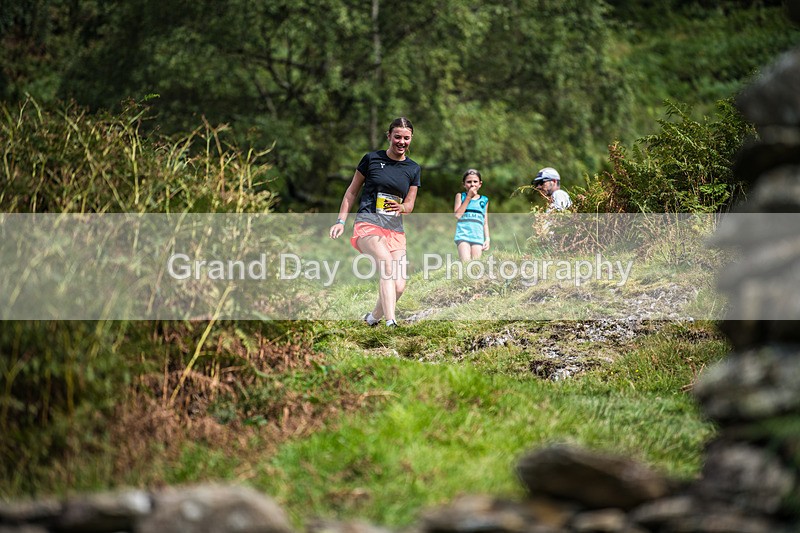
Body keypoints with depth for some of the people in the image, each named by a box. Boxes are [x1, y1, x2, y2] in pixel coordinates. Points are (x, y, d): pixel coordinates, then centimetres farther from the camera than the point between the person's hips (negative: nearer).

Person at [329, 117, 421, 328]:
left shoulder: (413, 169, 12)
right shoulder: (372, 159, 3)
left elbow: (410, 205, 15)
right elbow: (352, 191, 11)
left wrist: (401, 207, -9)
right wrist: (341, 221, 3)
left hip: (395, 231, 4)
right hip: (368, 225, -4)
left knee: (399, 286, -8)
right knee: (387, 262, -32)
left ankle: (373, 317, 21)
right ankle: (391, 323, -41)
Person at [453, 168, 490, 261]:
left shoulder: (484, 200, 17)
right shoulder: (460, 196, 10)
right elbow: (457, 215, -5)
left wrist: (487, 239, 8)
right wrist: (468, 197, -3)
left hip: (478, 236, 2)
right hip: (463, 235, -2)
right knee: (465, 263, -19)